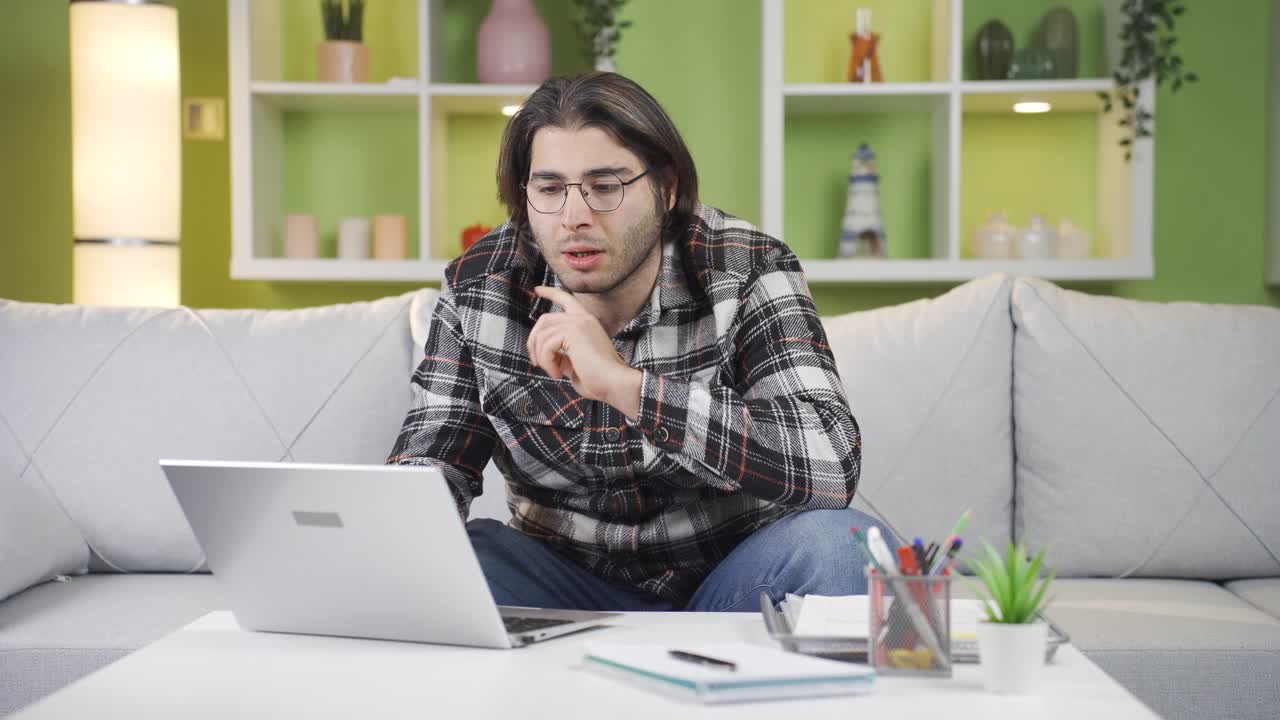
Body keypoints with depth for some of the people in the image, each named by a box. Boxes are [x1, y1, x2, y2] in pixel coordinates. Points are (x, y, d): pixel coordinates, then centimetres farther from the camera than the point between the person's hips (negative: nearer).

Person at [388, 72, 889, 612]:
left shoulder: (747, 274, -16)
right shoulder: (479, 285, -7)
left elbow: (833, 467, -29)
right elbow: (431, 463, -1)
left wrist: (625, 383, -34)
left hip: (729, 587, -2)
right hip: (567, 588, 2)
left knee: (843, 543, -31)